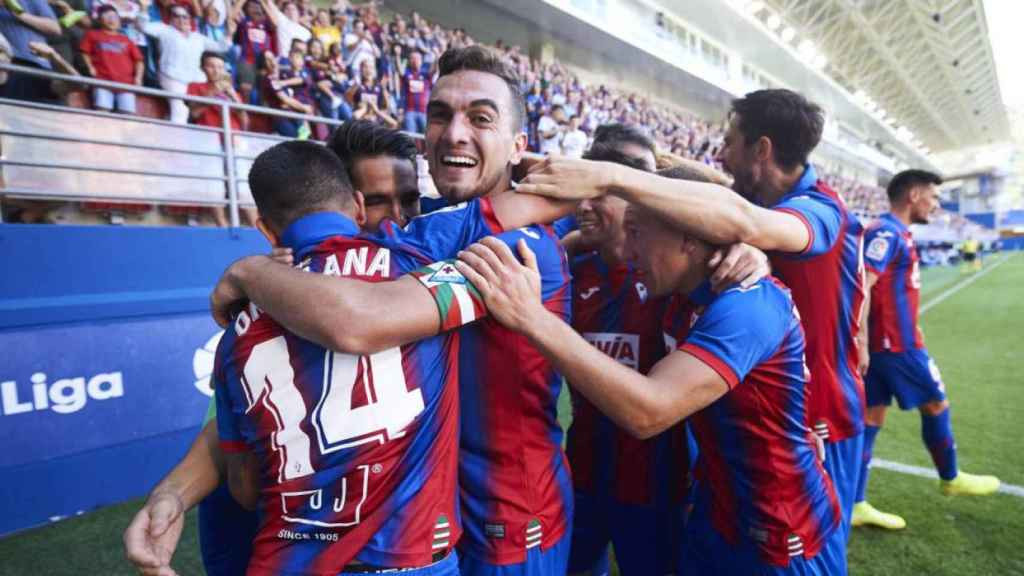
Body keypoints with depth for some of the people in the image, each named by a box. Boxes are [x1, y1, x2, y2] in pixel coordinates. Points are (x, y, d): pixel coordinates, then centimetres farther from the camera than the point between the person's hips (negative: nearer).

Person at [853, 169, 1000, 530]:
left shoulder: (896, 233, 15)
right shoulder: (886, 232, -16)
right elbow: (862, 288, -25)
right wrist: (861, 344, -27)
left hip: (887, 341, 9)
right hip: (896, 345, -9)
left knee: (872, 417, 8)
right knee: (936, 404, 12)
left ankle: (856, 506, 14)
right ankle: (950, 479, 38)